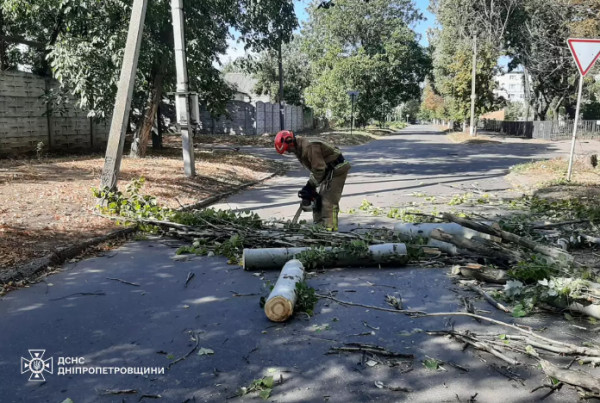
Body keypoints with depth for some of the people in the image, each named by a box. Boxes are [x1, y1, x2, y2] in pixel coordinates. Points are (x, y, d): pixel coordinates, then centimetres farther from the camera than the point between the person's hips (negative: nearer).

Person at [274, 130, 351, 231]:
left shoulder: (309, 146, -24)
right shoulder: (300, 150, 8)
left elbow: (319, 169, -24)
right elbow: (315, 169, 11)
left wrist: (310, 186, -15)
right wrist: (309, 187, 2)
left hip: (337, 169, -10)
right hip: (329, 172, 10)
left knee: (329, 202, -15)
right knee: (319, 199, 12)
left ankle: (330, 229, -16)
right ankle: (318, 226, 18)